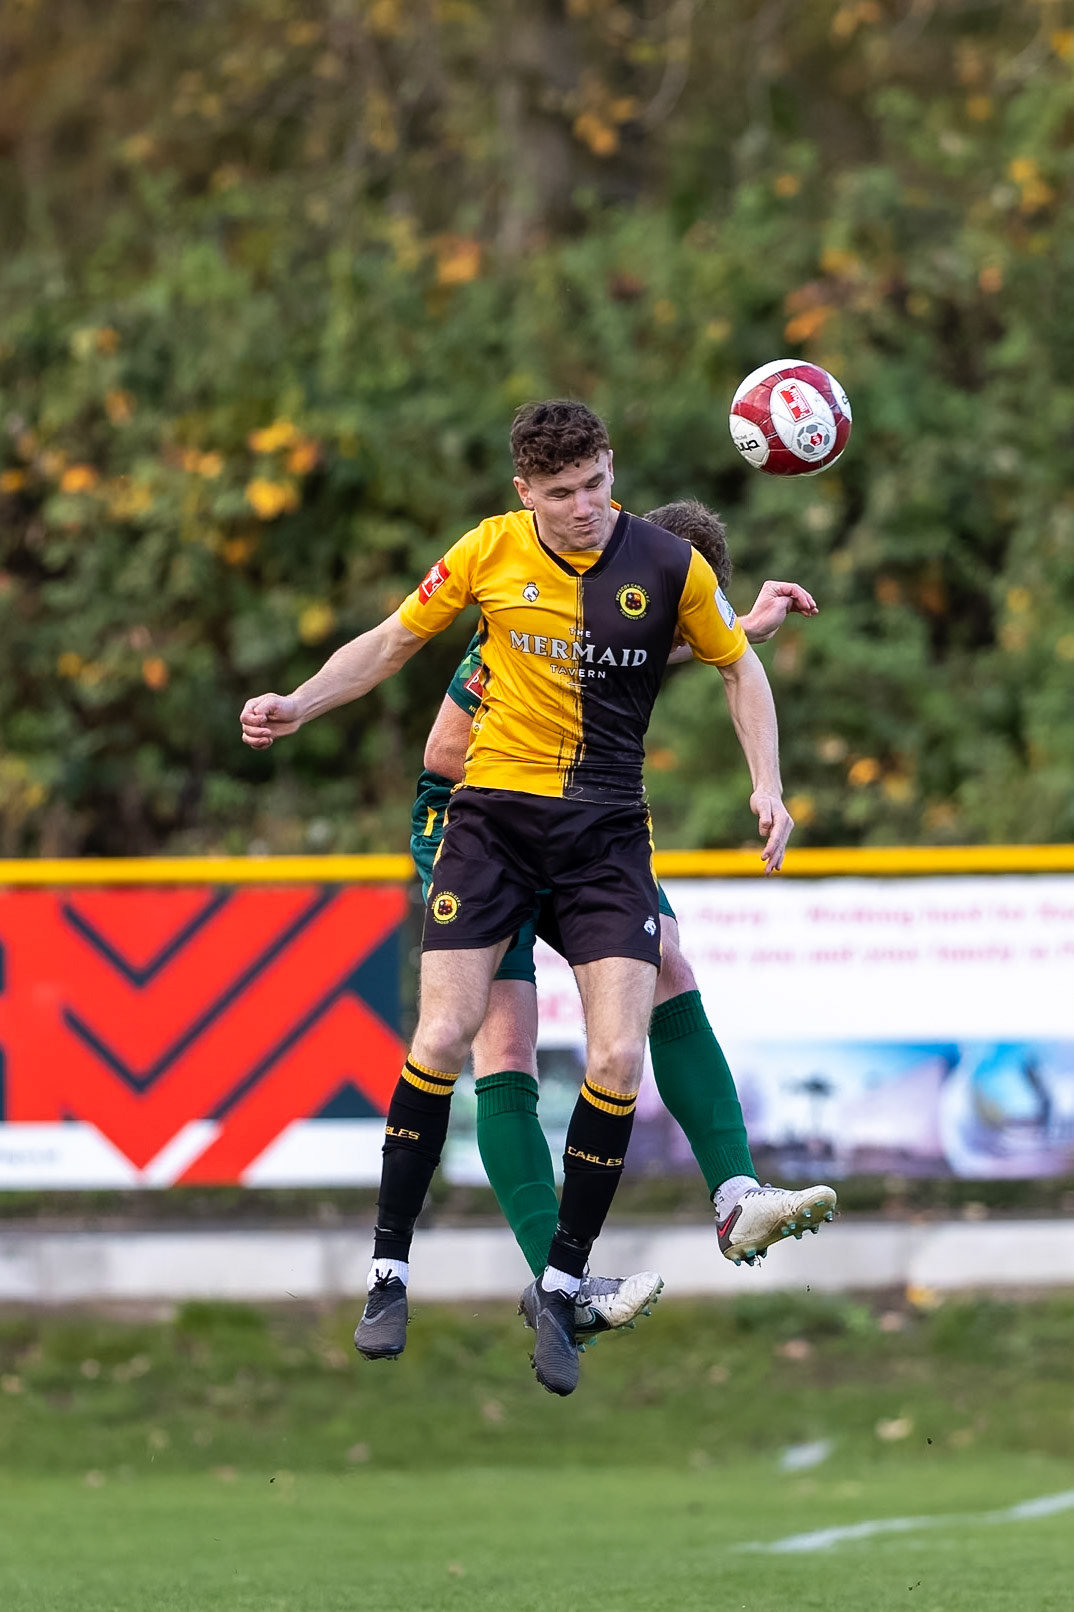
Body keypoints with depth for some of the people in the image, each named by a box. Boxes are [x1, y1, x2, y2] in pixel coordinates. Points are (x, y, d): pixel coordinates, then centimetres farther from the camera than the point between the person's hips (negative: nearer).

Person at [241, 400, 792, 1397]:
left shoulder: (669, 565, -4)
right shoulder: (490, 551, -2)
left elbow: (737, 667, 12)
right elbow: (391, 643, 11)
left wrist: (767, 787, 1)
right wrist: (297, 706, -2)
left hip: (606, 828, 0)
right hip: (493, 816, 0)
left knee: (617, 1059, -12)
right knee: (442, 1038, -12)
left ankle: (558, 1289, 3)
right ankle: (389, 1271, 3)